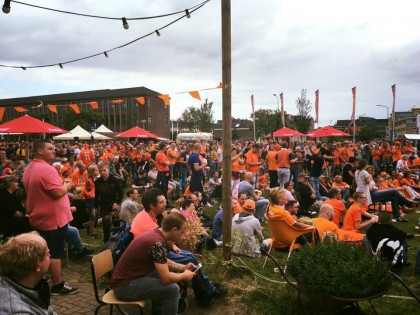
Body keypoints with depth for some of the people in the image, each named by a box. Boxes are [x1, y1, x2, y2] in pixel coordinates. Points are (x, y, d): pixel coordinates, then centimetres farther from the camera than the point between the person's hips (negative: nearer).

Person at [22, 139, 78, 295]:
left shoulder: (29, 169, 10)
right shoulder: (46, 168, -23)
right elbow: (58, 192, -27)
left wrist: (62, 185, 16)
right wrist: (67, 185, -7)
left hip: (38, 218, 10)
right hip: (53, 218, -10)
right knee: (54, 253, 1)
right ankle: (58, 285, 11)